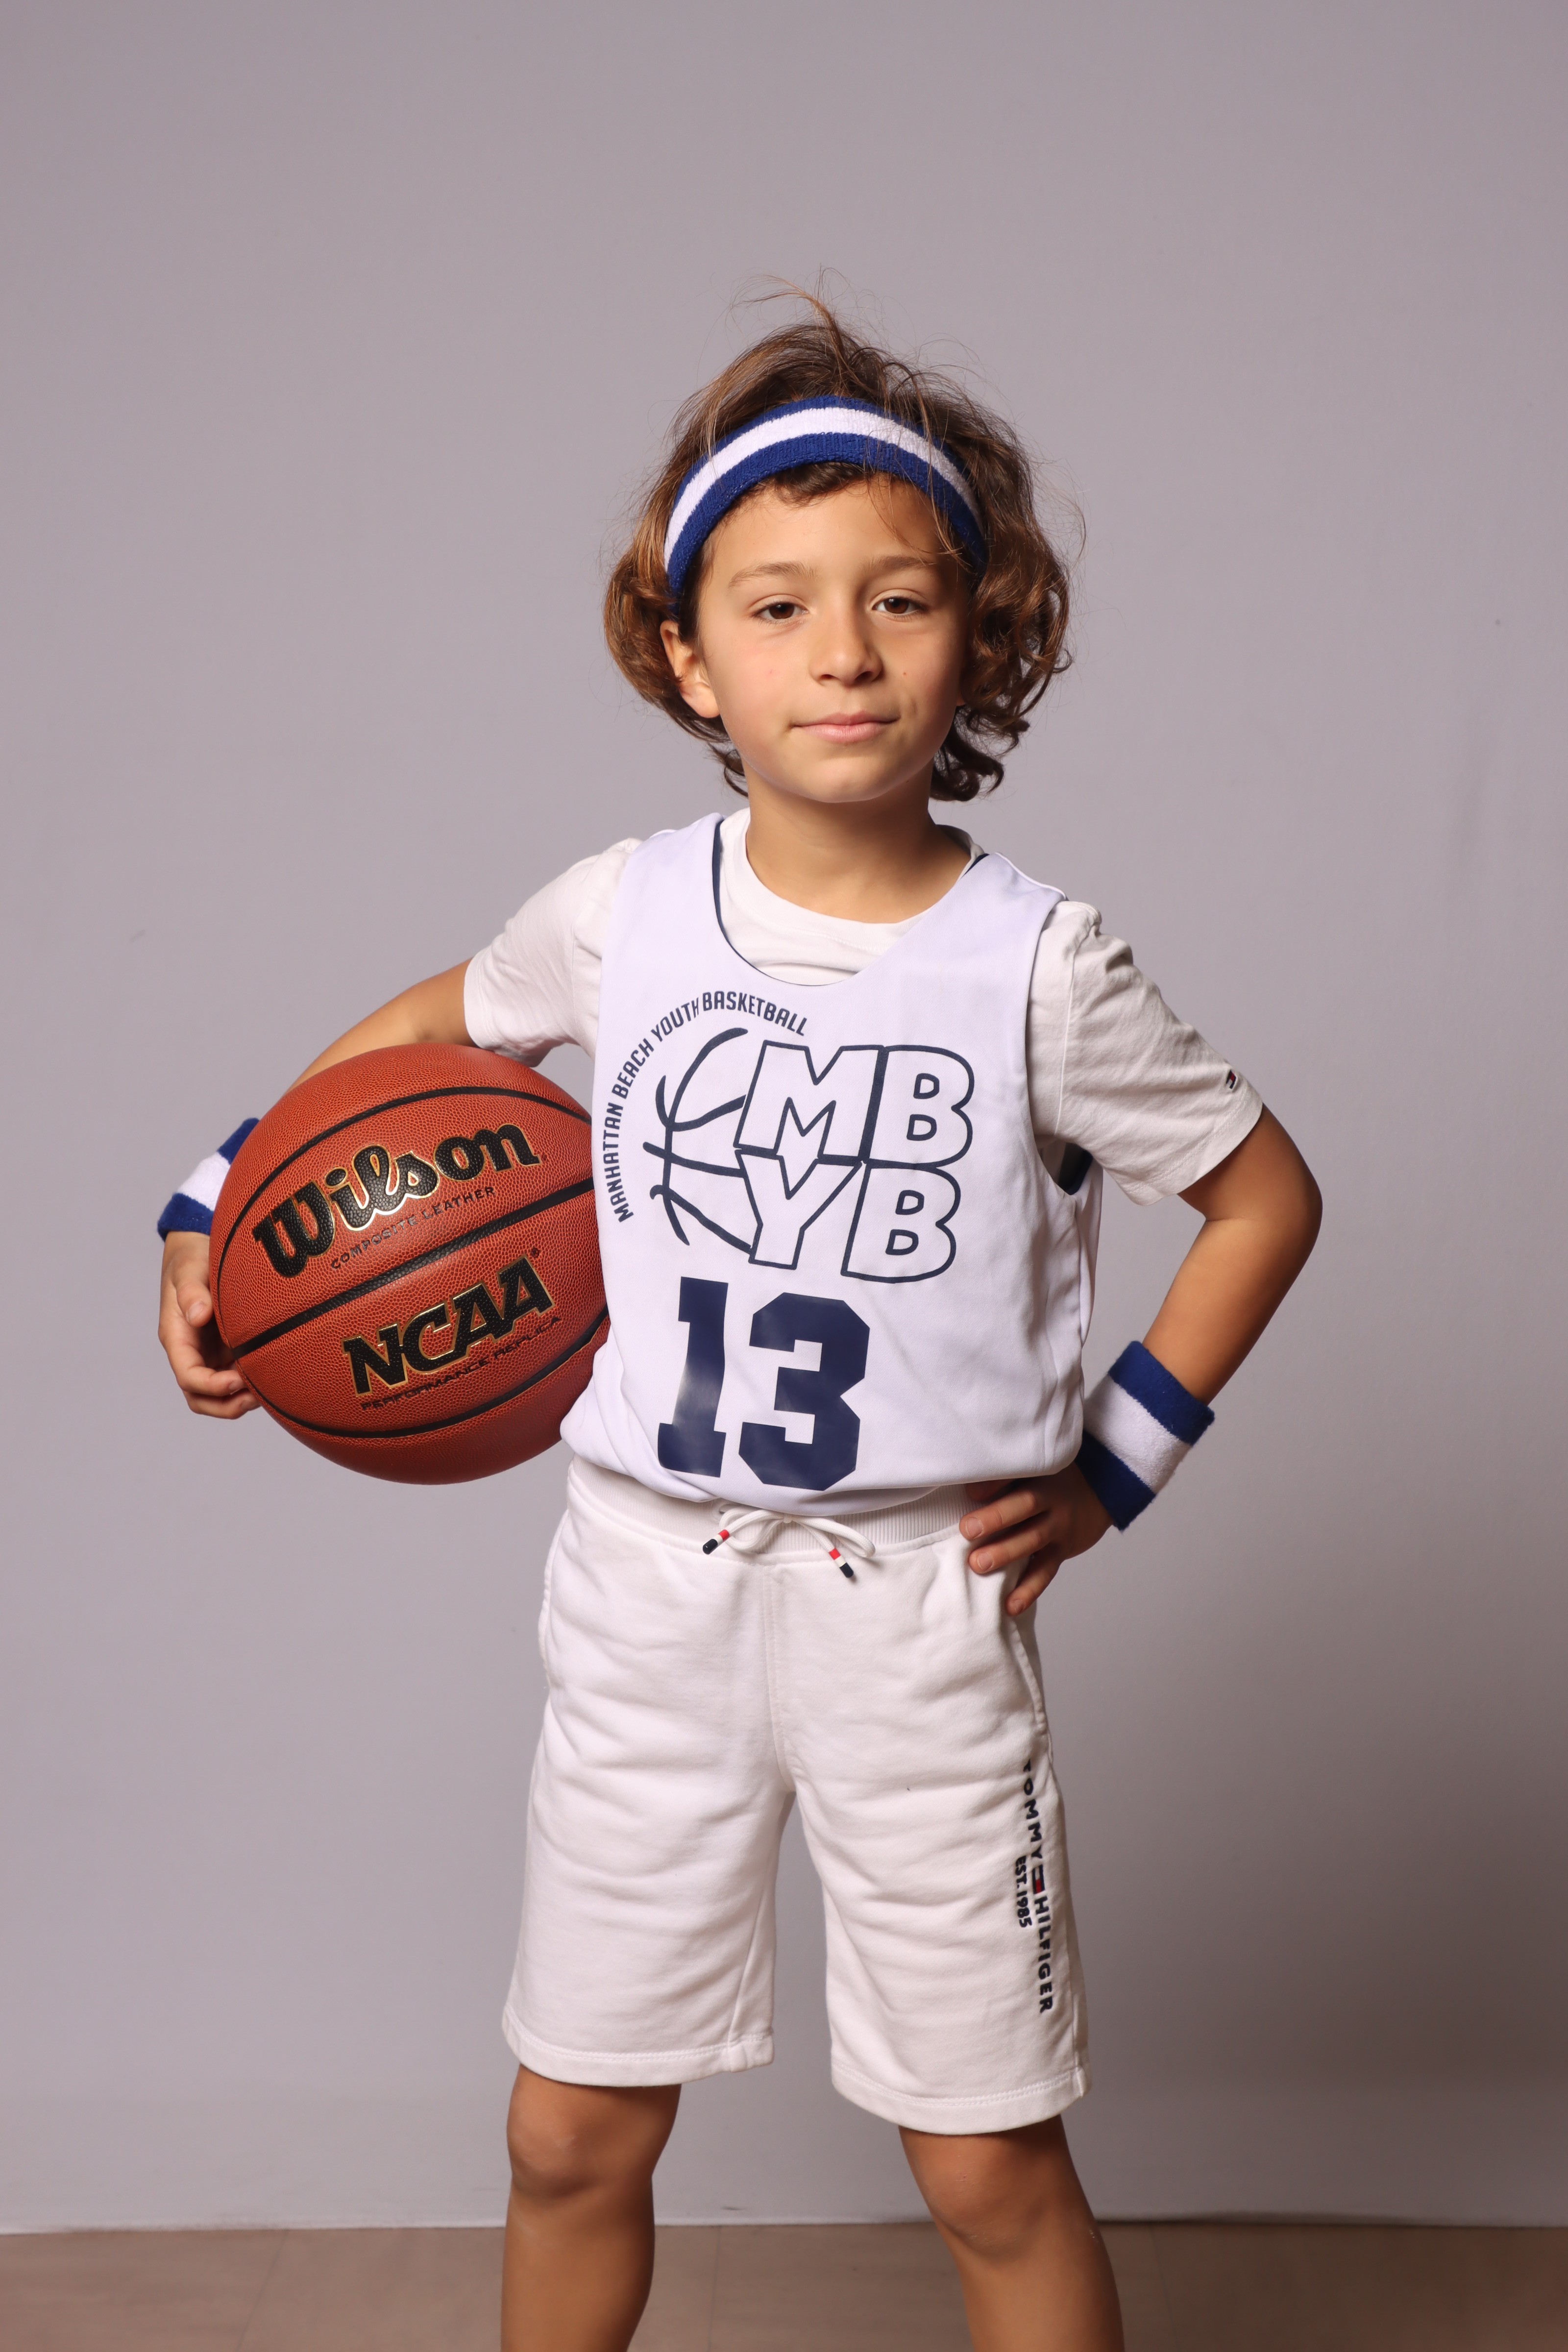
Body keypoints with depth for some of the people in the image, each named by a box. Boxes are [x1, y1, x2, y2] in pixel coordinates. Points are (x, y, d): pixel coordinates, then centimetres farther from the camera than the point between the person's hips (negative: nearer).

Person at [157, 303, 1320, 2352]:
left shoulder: (1038, 966, -10)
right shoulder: (623, 914, -4)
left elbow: (1267, 1197, 3)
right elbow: (432, 1029, 16)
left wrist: (1117, 1463, -2)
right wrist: (213, 1207, 8)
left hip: (922, 1602, -2)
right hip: (647, 1588, 3)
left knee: (990, 2168, 10)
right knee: (572, 2144, 15)